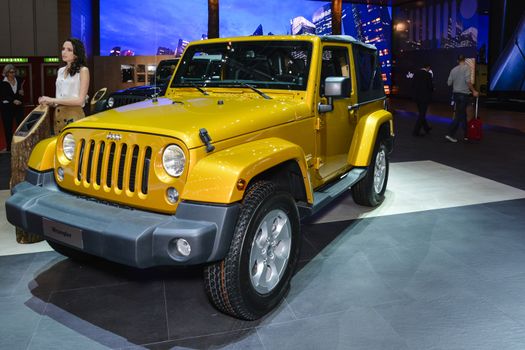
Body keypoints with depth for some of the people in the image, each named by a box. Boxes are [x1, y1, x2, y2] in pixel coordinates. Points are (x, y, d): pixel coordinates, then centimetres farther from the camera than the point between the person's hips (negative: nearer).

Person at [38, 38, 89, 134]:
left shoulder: (83, 70, -3)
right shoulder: (60, 71, 17)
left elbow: (80, 100, -11)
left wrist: (52, 100, -11)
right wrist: (49, 102, 1)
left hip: (74, 116, -6)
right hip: (58, 116, 6)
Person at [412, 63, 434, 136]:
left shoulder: (416, 73, 3)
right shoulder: (428, 74, -13)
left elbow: (413, 85, 5)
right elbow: (430, 86, -15)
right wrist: (432, 89, 6)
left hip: (416, 97, 6)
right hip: (425, 97, -6)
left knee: (422, 113, 19)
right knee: (422, 114, 1)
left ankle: (426, 128, 35)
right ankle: (416, 131, -1)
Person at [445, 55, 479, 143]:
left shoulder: (453, 70, 6)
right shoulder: (466, 68, -9)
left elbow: (449, 83, 7)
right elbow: (468, 81, -20)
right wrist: (474, 91, -12)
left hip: (456, 94, 6)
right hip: (464, 94, -6)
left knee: (463, 114, 13)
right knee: (459, 115, -3)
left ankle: (466, 135, 18)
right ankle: (450, 134, -8)